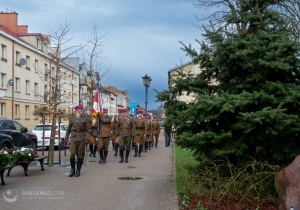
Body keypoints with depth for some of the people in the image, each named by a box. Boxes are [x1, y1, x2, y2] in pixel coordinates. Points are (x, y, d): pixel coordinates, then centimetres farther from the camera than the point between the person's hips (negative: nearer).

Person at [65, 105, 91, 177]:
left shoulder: (86, 119, 3)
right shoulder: (72, 119, 11)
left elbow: (88, 130, 0)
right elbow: (69, 129, 19)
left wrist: (87, 138, -9)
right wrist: (66, 137, 16)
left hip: (81, 138, -1)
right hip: (73, 138, 1)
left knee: (80, 154, 3)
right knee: (72, 154, -7)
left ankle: (78, 170, 14)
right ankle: (72, 170, 9)